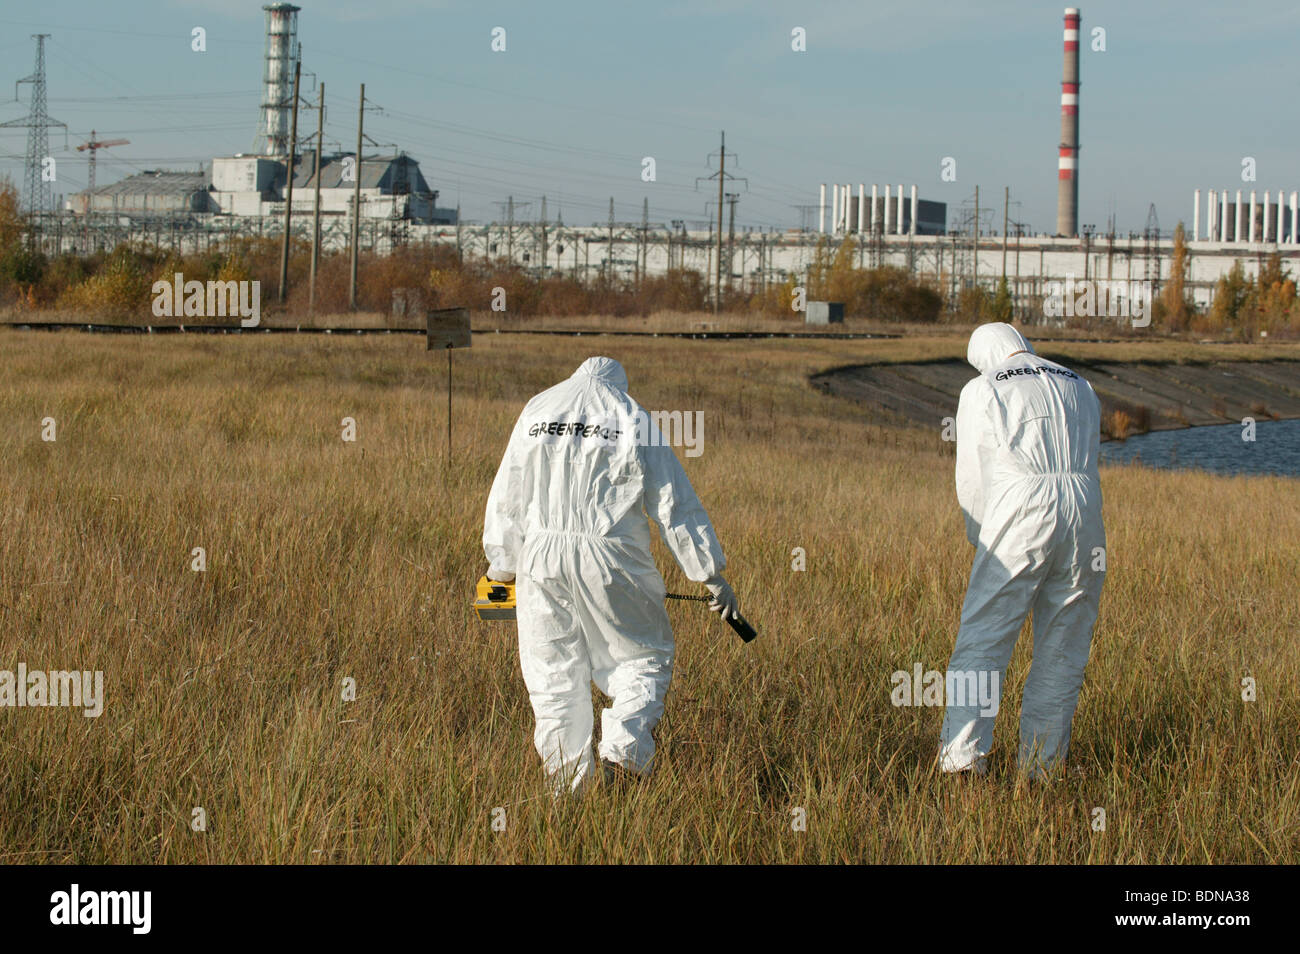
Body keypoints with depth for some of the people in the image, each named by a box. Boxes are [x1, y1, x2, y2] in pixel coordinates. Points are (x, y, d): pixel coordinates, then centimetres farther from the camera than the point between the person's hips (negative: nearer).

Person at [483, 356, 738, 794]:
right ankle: (623, 748, -12)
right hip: (612, 559, -2)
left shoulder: (537, 411, 10)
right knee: (644, 657, 10)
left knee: (554, 671, 11)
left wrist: (502, 563, 25)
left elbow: (508, 497, 14)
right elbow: (675, 504, 1)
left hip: (543, 556, 3)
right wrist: (712, 573, 5)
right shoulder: (633, 421, 2)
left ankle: (567, 781, 13)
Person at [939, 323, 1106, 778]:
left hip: (1020, 518, -4)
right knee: (1062, 650, 10)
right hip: (1084, 516, 4)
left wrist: (981, 539, 21)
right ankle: (1041, 765, 10)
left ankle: (961, 758, -17)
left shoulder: (982, 390, 7)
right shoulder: (1079, 388, 21)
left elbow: (972, 478, 6)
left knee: (981, 643, -5)